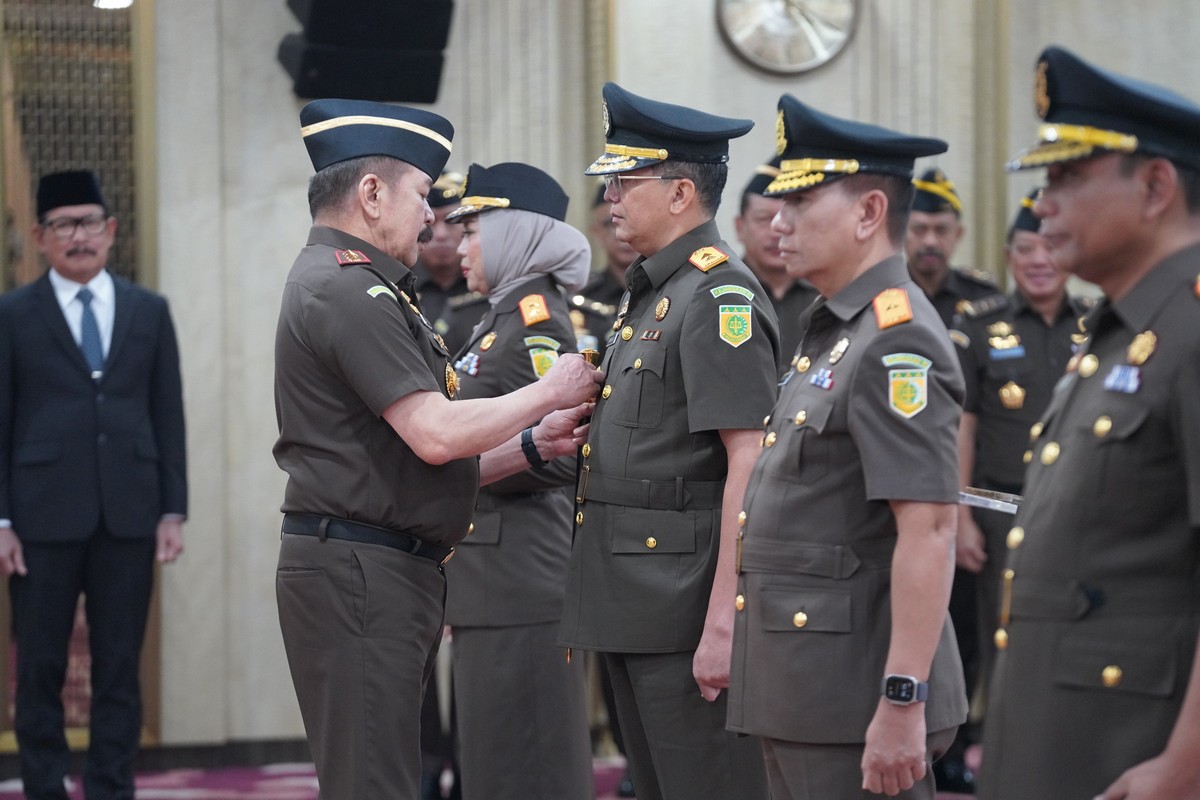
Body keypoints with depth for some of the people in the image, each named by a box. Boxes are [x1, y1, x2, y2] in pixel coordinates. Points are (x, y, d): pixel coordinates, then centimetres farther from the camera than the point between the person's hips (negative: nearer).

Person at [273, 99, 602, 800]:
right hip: (360, 575, -11)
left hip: (390, 576, 11)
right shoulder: (349, 290, -13)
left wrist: (532, 445, 10)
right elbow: (436, 434, -21)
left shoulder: (354, 287, 21)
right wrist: (547, 393, -7)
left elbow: (418, 462, 20)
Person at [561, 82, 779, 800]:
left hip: (687, 609, -10)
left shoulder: (720, 296, -14)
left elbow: (749, 465, -21)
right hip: (635, 607, 10)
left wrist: (725, 622, -24)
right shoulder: (652, 296, 17)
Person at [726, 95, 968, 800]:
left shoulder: (897, 341, -15)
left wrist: (902, 702, -25)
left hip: (858, 701, -10)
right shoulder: (835, 333, 17)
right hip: (802, 696, 10)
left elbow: (929, 530, -22)